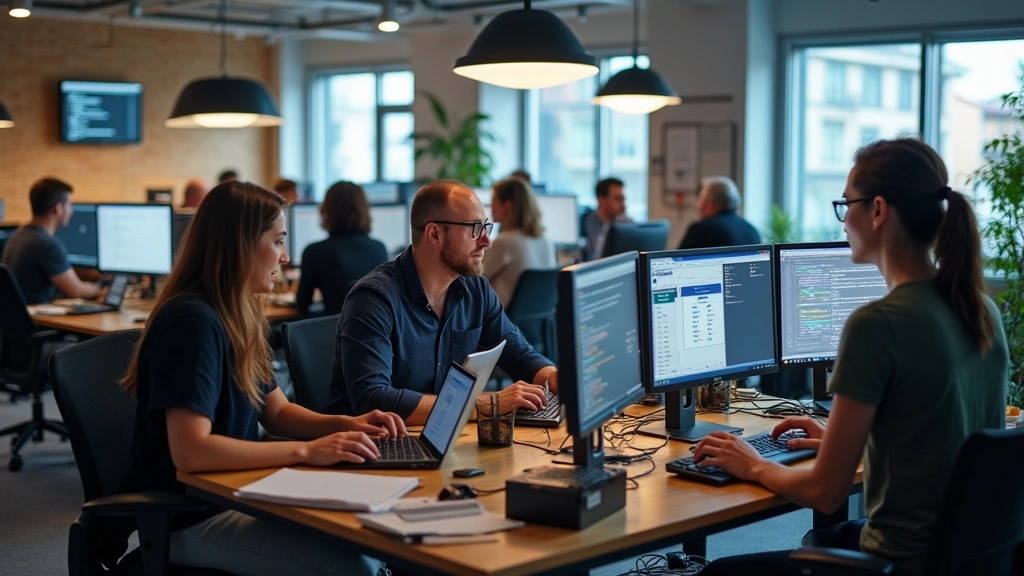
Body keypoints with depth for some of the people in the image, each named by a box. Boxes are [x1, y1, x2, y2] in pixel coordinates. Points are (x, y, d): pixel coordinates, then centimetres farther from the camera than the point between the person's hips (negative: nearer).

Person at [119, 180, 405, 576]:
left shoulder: (239, 317, 8)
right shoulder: (192, 321, -22)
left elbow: (277, 413, 14)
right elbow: (190, 452, -30)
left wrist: (345, 425, -4)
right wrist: (307, 451, -28)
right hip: (186, 515, -9)